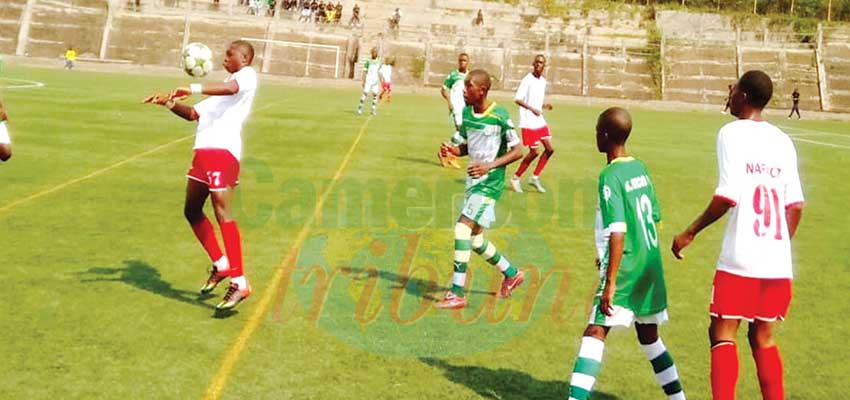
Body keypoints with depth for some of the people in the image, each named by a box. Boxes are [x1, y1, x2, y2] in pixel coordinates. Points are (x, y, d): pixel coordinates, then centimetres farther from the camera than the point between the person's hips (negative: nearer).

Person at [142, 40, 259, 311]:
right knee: (192, 210, 15)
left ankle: (240, 282, -12)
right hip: (203, 151, 10)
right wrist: (170, 104, 14)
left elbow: (231, 88, -22)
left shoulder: (247, 75, 2)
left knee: (222, 213, -14)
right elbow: (194, 114, 30)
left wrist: (193, 89, -32)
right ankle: (220, 264, 27)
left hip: (223, 152, -10)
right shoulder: (221, 91, 31)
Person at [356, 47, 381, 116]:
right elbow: (364, 72, -2)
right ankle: (360, 108, -4)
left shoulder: (379, 62, 11)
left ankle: (373, 110, 6)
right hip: (368, 80, -3)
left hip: (375, 81, 3)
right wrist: (363, 81, -10)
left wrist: (381, 83, 11)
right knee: (365, 93, -10)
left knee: (375, 95, 0)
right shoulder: (368, 61, 0)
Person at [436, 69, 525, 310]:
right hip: (473, 182, 8)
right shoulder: (467, 113, 6)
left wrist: (490, 166, -22)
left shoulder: (500, 116, -14)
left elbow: (517, 151, -10)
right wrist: (451, 150, -5)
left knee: (462, 227, -20)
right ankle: (512, 274, 36)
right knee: (474, 239, 14)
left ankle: (457, 294, -15)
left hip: (490, 184, -8)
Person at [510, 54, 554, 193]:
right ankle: (516, 178, 10)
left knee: (549, 149, 3)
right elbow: (517, 99, -19)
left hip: (540, 121, 8)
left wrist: (544, 106, 3)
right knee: (533, 152, -5)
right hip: (528, 123, -8)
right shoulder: (527, 80, -12)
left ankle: (535, 177, 14)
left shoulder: (543, 81, 11)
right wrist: (532, 109, -30)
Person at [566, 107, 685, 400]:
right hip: (652, 266, 8)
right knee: (649, 335, 21)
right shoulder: (640, 169, 9)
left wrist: (610, 283, -20)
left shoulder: (610, 176, -15)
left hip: (626, 269, -8)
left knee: (595, 332, -10)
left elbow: (617, 233, -22)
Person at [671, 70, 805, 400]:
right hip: (778, 261, 6)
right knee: (763, 338, 16)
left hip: (740, 260, -6)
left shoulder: (732, 133, -6)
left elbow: (727, 196, -15)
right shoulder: (783, 140, 11)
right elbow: (795, 206, 9)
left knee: (723, 335, 1)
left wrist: (690, 233, -5)